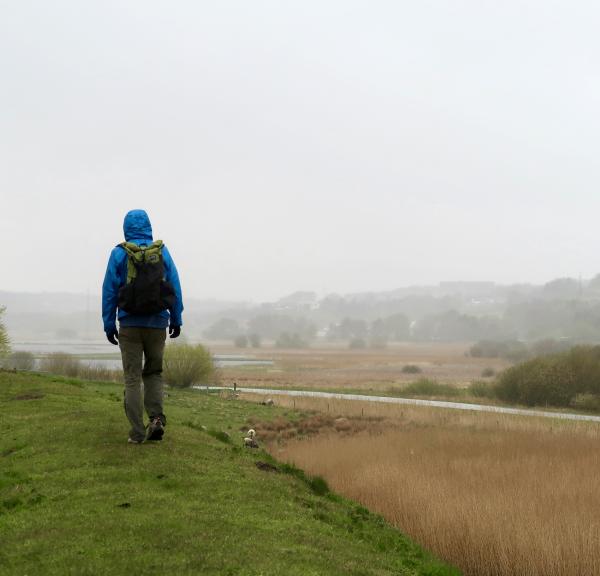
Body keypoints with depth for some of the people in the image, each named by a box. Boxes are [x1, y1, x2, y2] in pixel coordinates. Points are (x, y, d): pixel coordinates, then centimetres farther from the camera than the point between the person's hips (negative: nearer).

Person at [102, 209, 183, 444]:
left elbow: (109, 291, -3)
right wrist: (176, 319, 10)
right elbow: (175, 287, 2)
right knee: (154, 372, 18)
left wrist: (109, 324, 3)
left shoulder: (119, 253, -3)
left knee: (133, 378, 4)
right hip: (157, 324, 2)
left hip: (130, 324, -2)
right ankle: (156, 417, -2)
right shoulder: (162, 251, 2)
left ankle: (137, 432, 1)